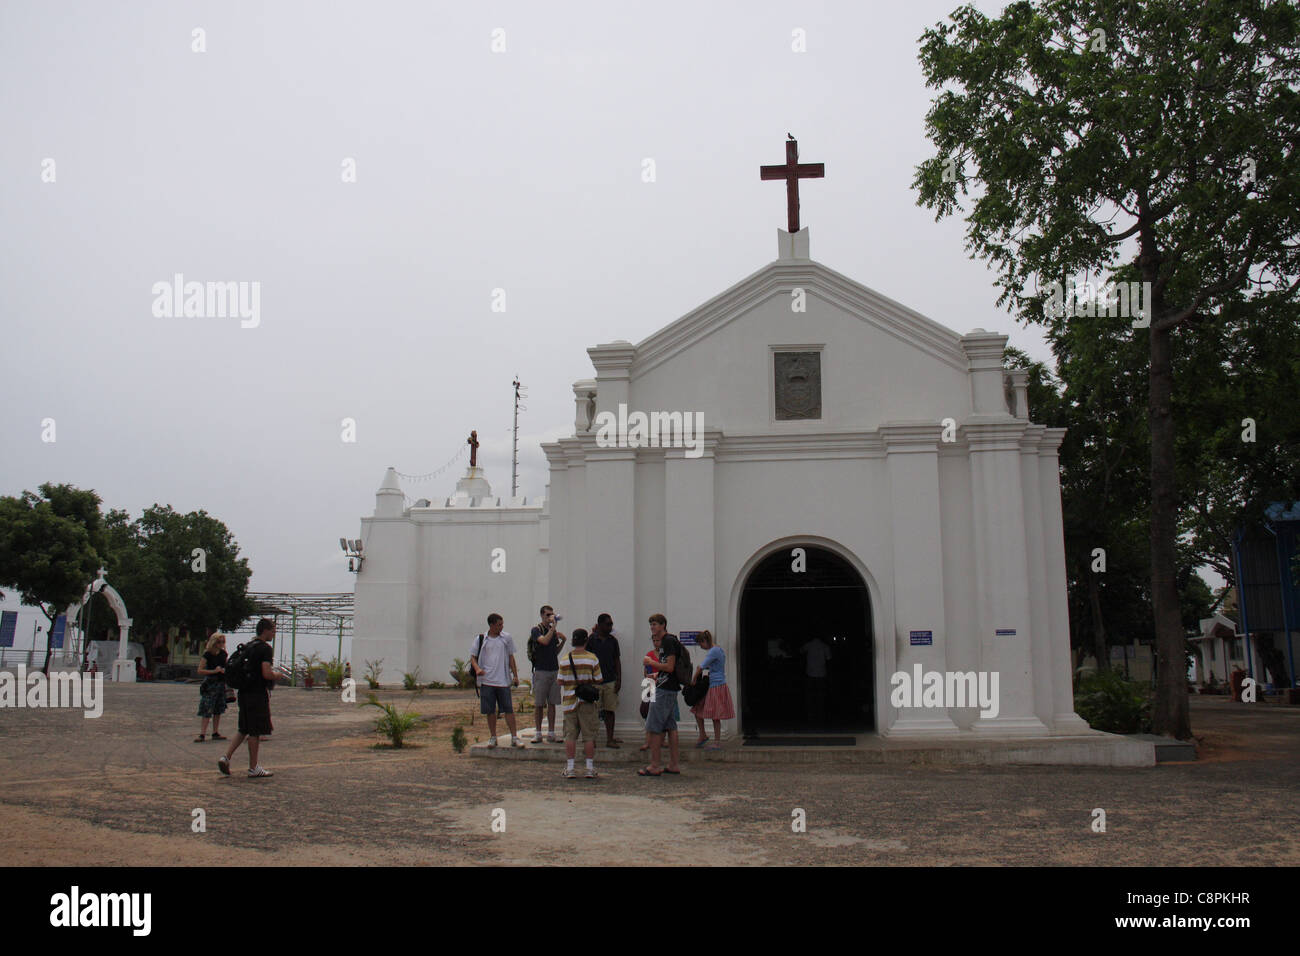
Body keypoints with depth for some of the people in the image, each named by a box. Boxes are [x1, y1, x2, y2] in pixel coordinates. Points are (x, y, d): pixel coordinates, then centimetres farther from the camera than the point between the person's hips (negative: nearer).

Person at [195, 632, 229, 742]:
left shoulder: (223, 654, 8)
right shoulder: (208, 654, -8)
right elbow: (200, 671, -11)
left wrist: (224, 670, 3)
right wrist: (214, 671, -18)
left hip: (221, 684, 6)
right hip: (210, 685, -6)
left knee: (218, 710, 9)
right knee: (207, 711, -10)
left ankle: (215, 733, 15)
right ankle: (202, 734, -10)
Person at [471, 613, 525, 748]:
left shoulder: (507, 638, 6)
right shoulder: (480, 639, 3)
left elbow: (511, 657, 11)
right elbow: (473, 657, 6)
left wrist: (515, 675, 7)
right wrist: (477, 669, -14)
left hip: (503, 680, 0)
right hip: (487, 680, 0)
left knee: (509, 709, -2)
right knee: (490, 711, 5)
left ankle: (514, 737, 3)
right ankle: (493, 737, 16)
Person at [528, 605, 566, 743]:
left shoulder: (554, 631, 14)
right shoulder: (536, 630, -4)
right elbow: (544, 641, -24)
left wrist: (563, 641, 5)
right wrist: (553, 627, -21)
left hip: (554, 670, 5)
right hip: (541, 671, -5)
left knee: (552, 704, 5)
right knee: (538, 704, 1)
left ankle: (551, 733, 9)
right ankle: (538, 733, 7)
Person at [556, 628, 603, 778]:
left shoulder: (565, 660, -1)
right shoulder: (592, 659, -5)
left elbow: (561, 682, 1)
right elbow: (598, 680, -2)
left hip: (569, 701, 1)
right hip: (587, 702, -1)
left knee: (570, 735, 5)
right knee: (589, 736, 4)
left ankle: (569, 769, 5)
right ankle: (590, 769, 7)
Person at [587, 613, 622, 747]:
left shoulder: (613, 640, 8)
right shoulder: (591, 640, -3)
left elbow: (617, 660, 11)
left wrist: (619, 679, 3)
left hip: (610, 681, 3)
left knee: (610, 711, 3)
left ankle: (610, 739, 9)